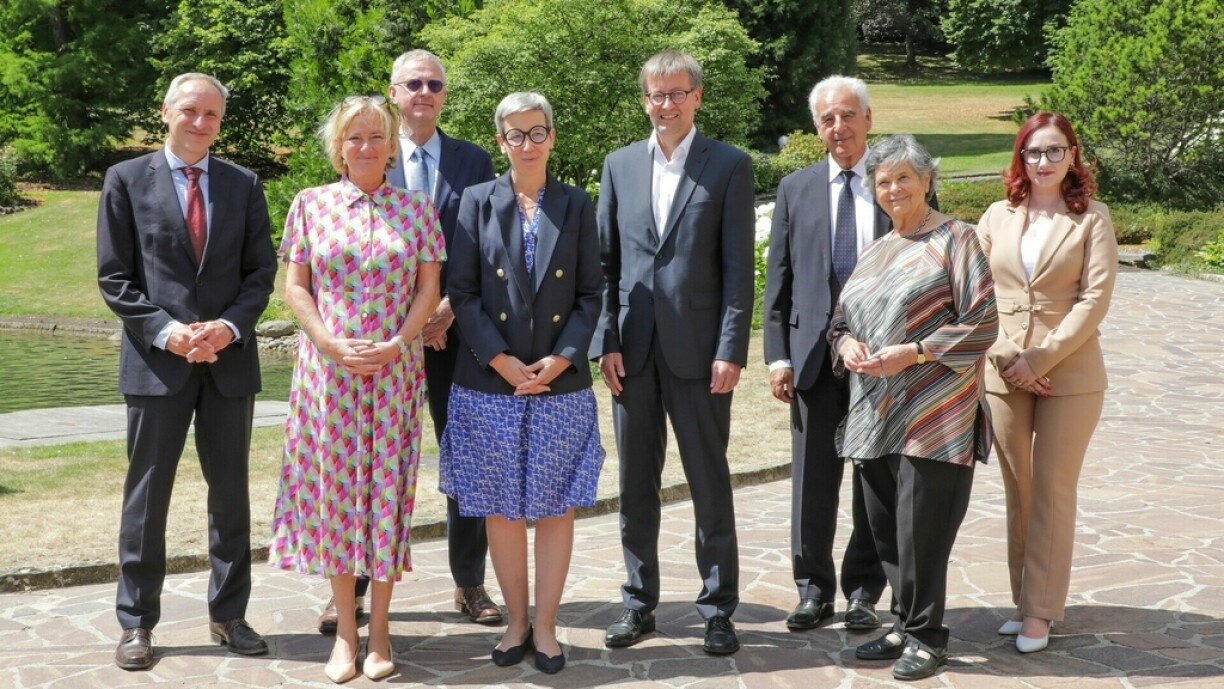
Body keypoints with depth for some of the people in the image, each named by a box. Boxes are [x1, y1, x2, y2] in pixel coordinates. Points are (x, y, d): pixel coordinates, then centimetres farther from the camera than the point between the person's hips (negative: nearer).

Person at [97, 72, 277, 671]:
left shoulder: (243, 184, 8)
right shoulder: (127, 180, 2)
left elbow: (261, 270, 6)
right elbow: (114, 278, -1)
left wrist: (231, 325, -11)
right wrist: (165, 331, -14)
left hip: (230, 358, 2)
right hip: (156, 361, -2)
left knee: (231, 492, 9)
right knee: (146, 493, 4)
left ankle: (229, 614, 20)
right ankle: (136, 623, 14)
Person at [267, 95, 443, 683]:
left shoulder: (416, 208, 5)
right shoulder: (310, 205, 5)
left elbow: (429, 289, 3)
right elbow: (295, 286, 3)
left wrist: (396, 344, -11)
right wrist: (332, 344, -10)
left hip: (395, 369, 0)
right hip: (328, 367, 0)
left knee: (388, 487, 2)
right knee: (334, 487, 2)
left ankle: (379, 630, 12)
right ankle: (345, 629, 12)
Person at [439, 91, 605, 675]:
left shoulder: (575, 205, 6)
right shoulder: (478, 201, 3)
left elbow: (591, 294, 4)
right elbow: (462, 292, -1)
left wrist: (562, 357, -10)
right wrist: (499, 360, -11)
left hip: (561, 382, 1)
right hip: (490, 382, 0)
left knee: (556, 506, 3)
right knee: (501, 509, 5)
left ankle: (545, 626, 13)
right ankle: (516, 621, 18)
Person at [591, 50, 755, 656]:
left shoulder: (730, 166, 0)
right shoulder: (620, 165, 10)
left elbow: (738, 267, -4)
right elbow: (605, 260, 9)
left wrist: (731, 350, -10)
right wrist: (607, 340, 0)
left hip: (699, 349, -3)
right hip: (633, 349, 3)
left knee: (710, 483, 3)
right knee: (636, 484, 11)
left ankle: (718, 609, 13)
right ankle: (639, 602, 22)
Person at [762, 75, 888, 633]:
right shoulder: (795, 189, 8)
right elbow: (778, 278, 7)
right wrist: (777, 354, -1)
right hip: (815, 352, 1)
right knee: (812, 478, 5)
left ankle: (863, 590, 20)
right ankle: (813, 588, 18)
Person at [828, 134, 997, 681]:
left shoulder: (954, 240, -2)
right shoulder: (873, 252, 18)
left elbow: (981, 323, -9)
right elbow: (841, 319, 22)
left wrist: (911, 352, -16)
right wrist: (846, 343, -2)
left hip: (933, 419, -7)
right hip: (874, 418, 7)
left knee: (921, 530, -6)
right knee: (885, 531, 9)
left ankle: (926, 637, 8)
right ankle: (906, 626, 23)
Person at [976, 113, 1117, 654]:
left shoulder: (1091, 219, -1)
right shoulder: (998, 217, 7)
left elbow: (1095, 299, -9)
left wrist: (1040, 360, -14)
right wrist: (1008, 360, -7)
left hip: (1069, 374, -3)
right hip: (1004, 375, 3)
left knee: (1052, 491, 0)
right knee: (1018, 492, 8)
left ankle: (1040, 610, 5)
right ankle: (1025, 599, 18)